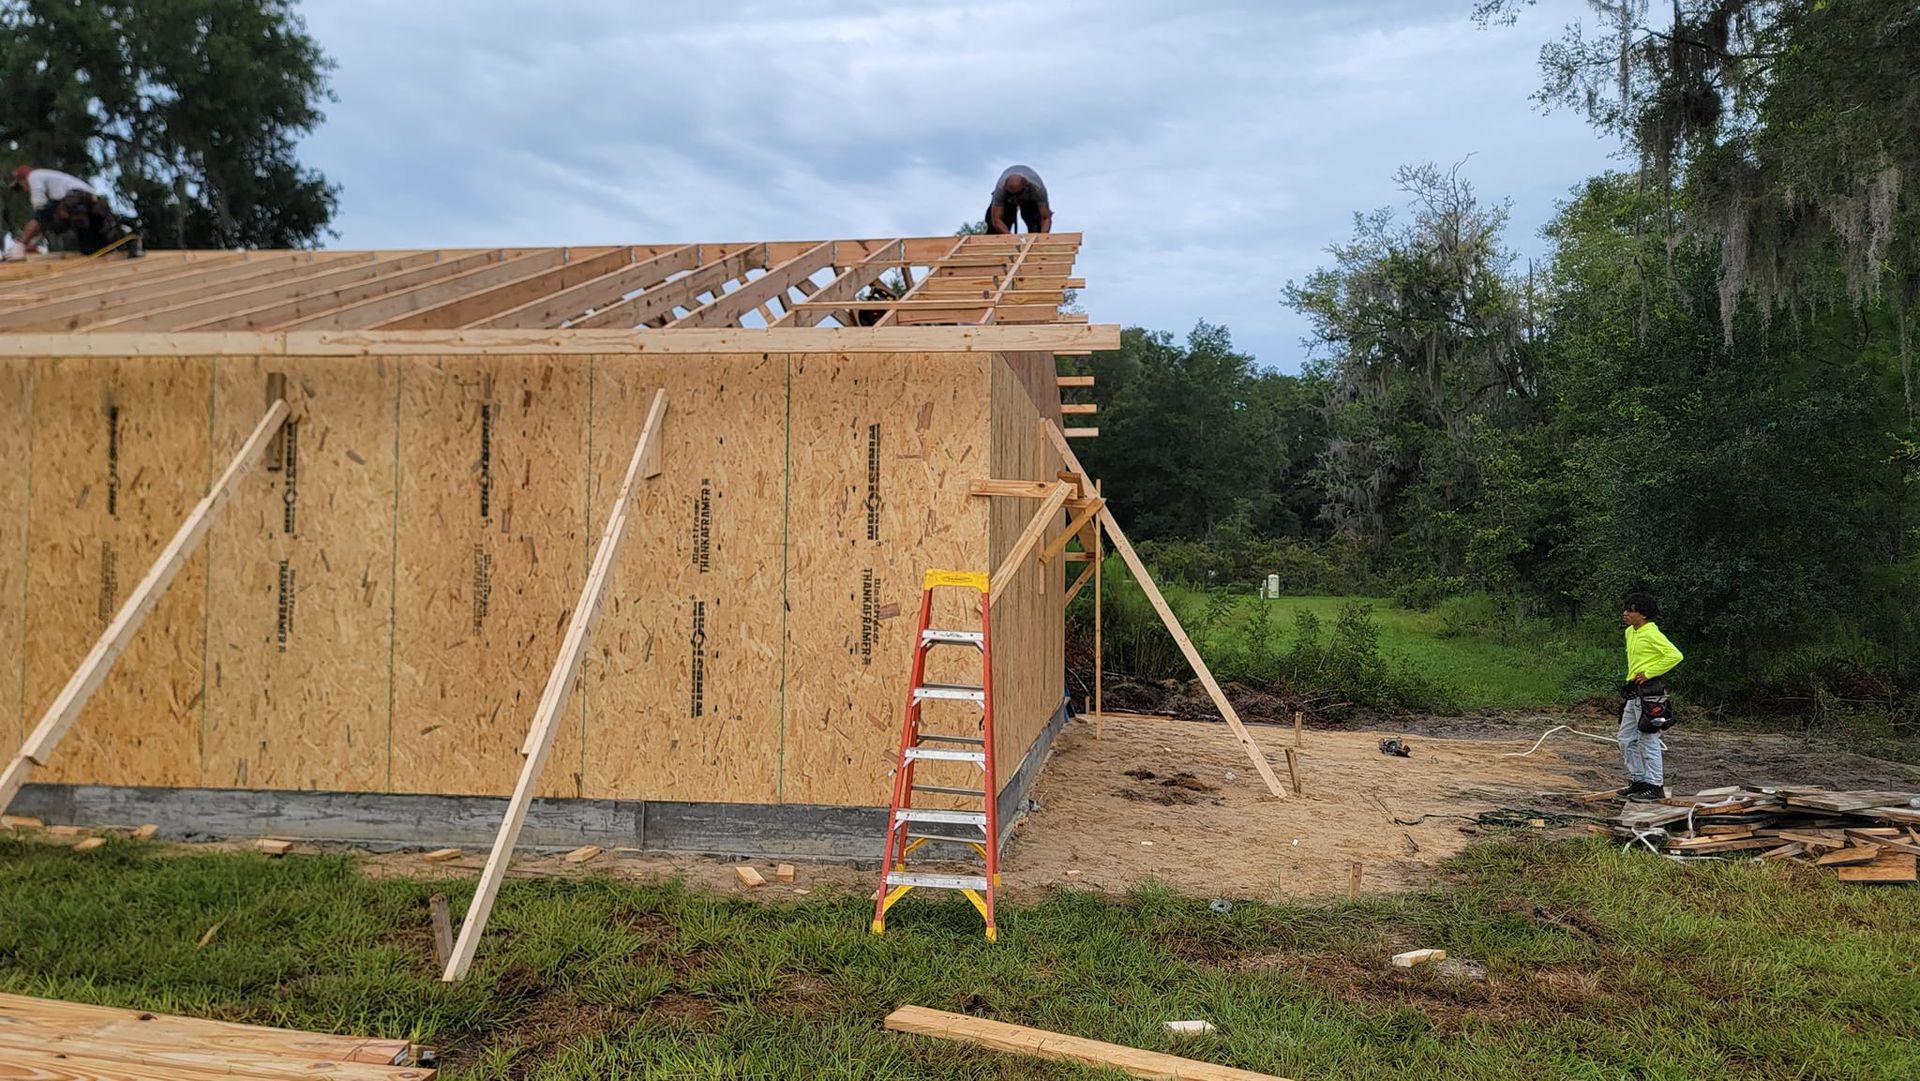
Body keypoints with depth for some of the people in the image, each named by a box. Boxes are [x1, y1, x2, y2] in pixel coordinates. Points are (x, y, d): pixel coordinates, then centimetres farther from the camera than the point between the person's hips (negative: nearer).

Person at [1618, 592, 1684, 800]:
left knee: (1648, 740, -4)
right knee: (1626, 739, 13)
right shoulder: (1630, 632, 13)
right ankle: (1638, 780, 22)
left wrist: (1648, 673, -20)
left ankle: (1655, 786, 4)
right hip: (1634, 693, 10)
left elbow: (1675, 656, -25)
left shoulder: (1651, 634, -15)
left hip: (1649, 692, -10)